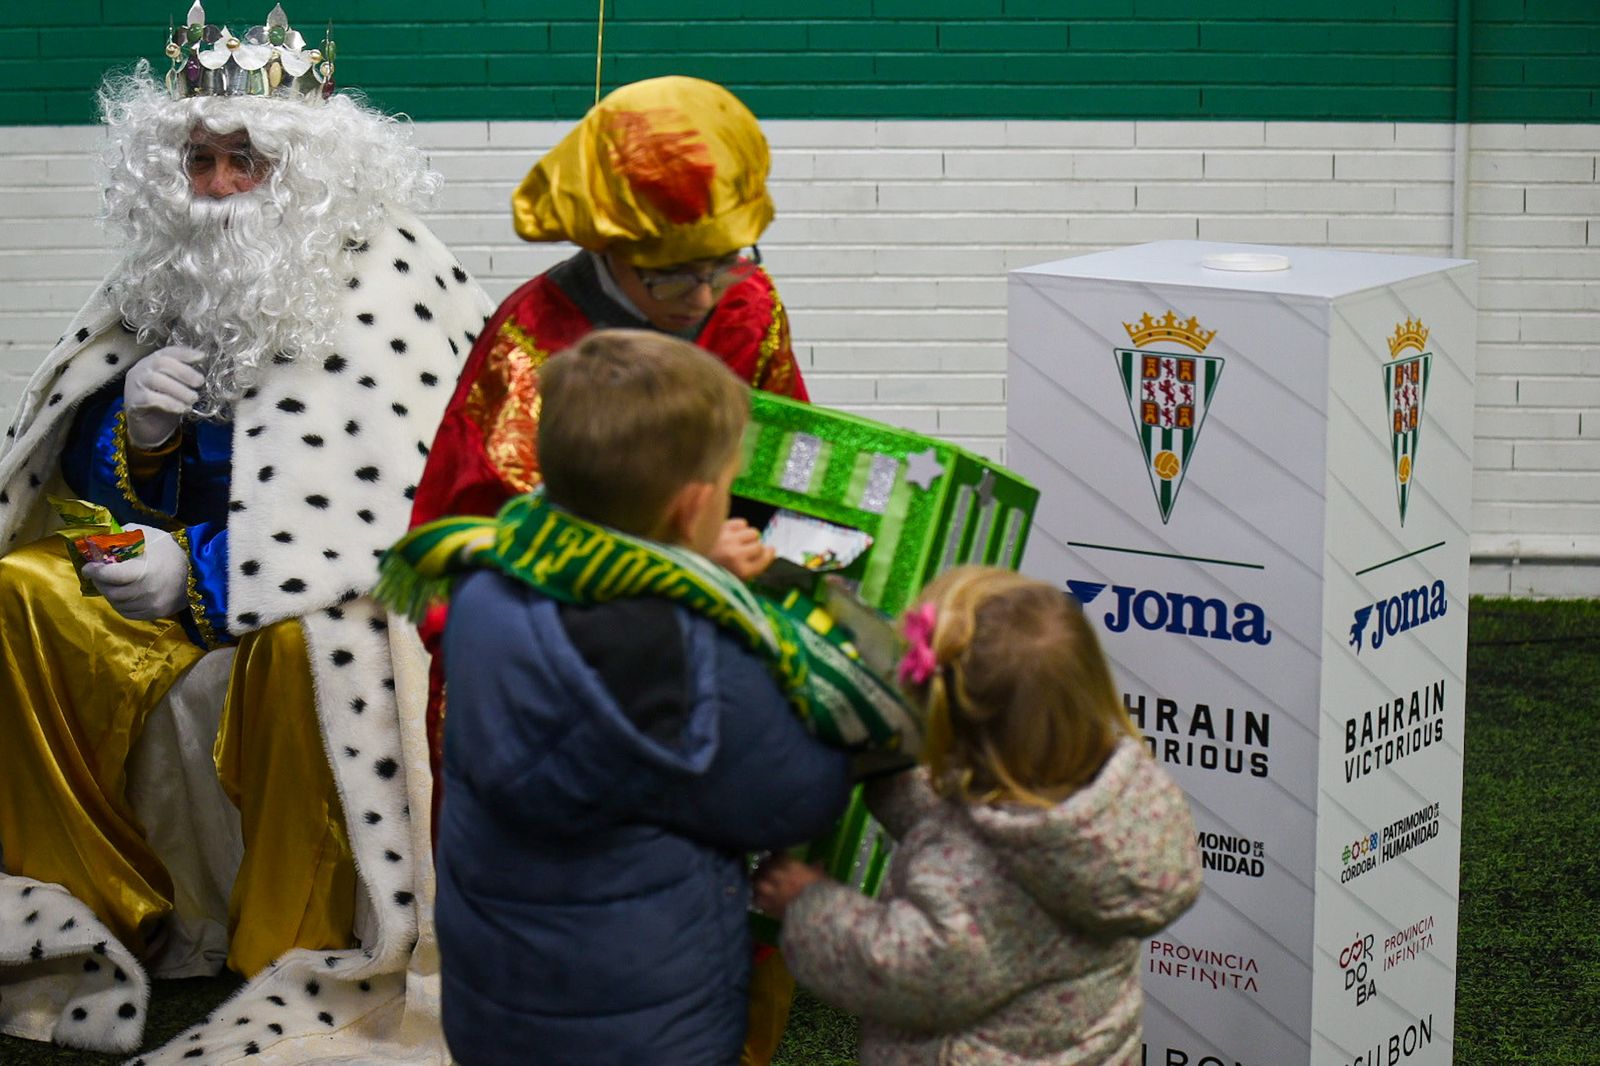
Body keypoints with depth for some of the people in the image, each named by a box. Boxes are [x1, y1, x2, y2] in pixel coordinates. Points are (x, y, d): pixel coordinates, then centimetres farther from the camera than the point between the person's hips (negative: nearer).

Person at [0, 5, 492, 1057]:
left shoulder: (392, 286, -12)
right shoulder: (166, 278, 8)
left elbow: (404, 505, -21)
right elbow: (90, 483, 14)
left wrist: (203, 569, -23)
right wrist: (137, 430, -11)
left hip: (334, 585, -6)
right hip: (189, 565, 6)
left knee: (300, 635, -40)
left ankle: (293, 960, -23)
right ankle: (104, 903, -3)